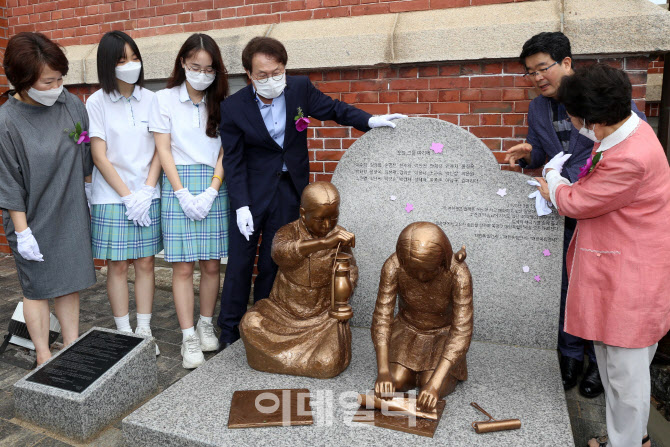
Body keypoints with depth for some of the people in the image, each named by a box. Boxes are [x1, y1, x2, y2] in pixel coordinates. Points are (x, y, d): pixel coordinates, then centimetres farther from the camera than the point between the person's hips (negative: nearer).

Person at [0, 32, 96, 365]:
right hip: (33, 221, -4)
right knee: (37, 288, 10)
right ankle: (44, 356, 26)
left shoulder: (71, 104, -3)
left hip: (72, 214, 4)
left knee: (71, 283, 14)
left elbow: (86, 160, 9)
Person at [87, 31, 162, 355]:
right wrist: (128, 196, -10)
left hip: (148, 197, 2)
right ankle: (124, 333, 17)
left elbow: (159, 150, 3)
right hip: (112, 198, -2)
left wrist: (146, 191, -8)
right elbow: (100, 157, -5)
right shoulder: (97, 103, -2)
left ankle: (145, 331, 18)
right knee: (117, 266, 5)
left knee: (145, 264, 7)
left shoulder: (150, 100, 4)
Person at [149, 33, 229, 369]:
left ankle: (206, 325, 23)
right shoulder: (164, 99, 5)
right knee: (182, 267, -1)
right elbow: (163, 150, 1)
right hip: (178, 187, -1)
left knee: (212, 264, 5)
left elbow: (225, 151, 4)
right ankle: (189, 338, 8)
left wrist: (211, 192, -7)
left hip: (215, 188, 2)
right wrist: (184, 194, -8)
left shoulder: (220, 103, 10)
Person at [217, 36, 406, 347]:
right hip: (251, 190, -2)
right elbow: (233, 161, -9)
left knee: (272, 261, 9)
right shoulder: (233, 107, -10)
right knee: (240, 261, 3)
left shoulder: (300, 88, -5)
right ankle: (229, 330, 20)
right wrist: (241, 205, -16)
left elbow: (331, 108, 10)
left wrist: (369, 120, -3)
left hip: (289, 190, 2)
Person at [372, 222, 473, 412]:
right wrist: (383, 371, -35)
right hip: (408, 330, 2)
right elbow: (381, 318, -24)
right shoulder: (393, 267, -28)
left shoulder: (459, 274, -33)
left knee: (432, 392, -17)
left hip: (444, 333, -1)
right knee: (397, 382, -14)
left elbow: (462, 332, -32)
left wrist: (435, 383, -40)